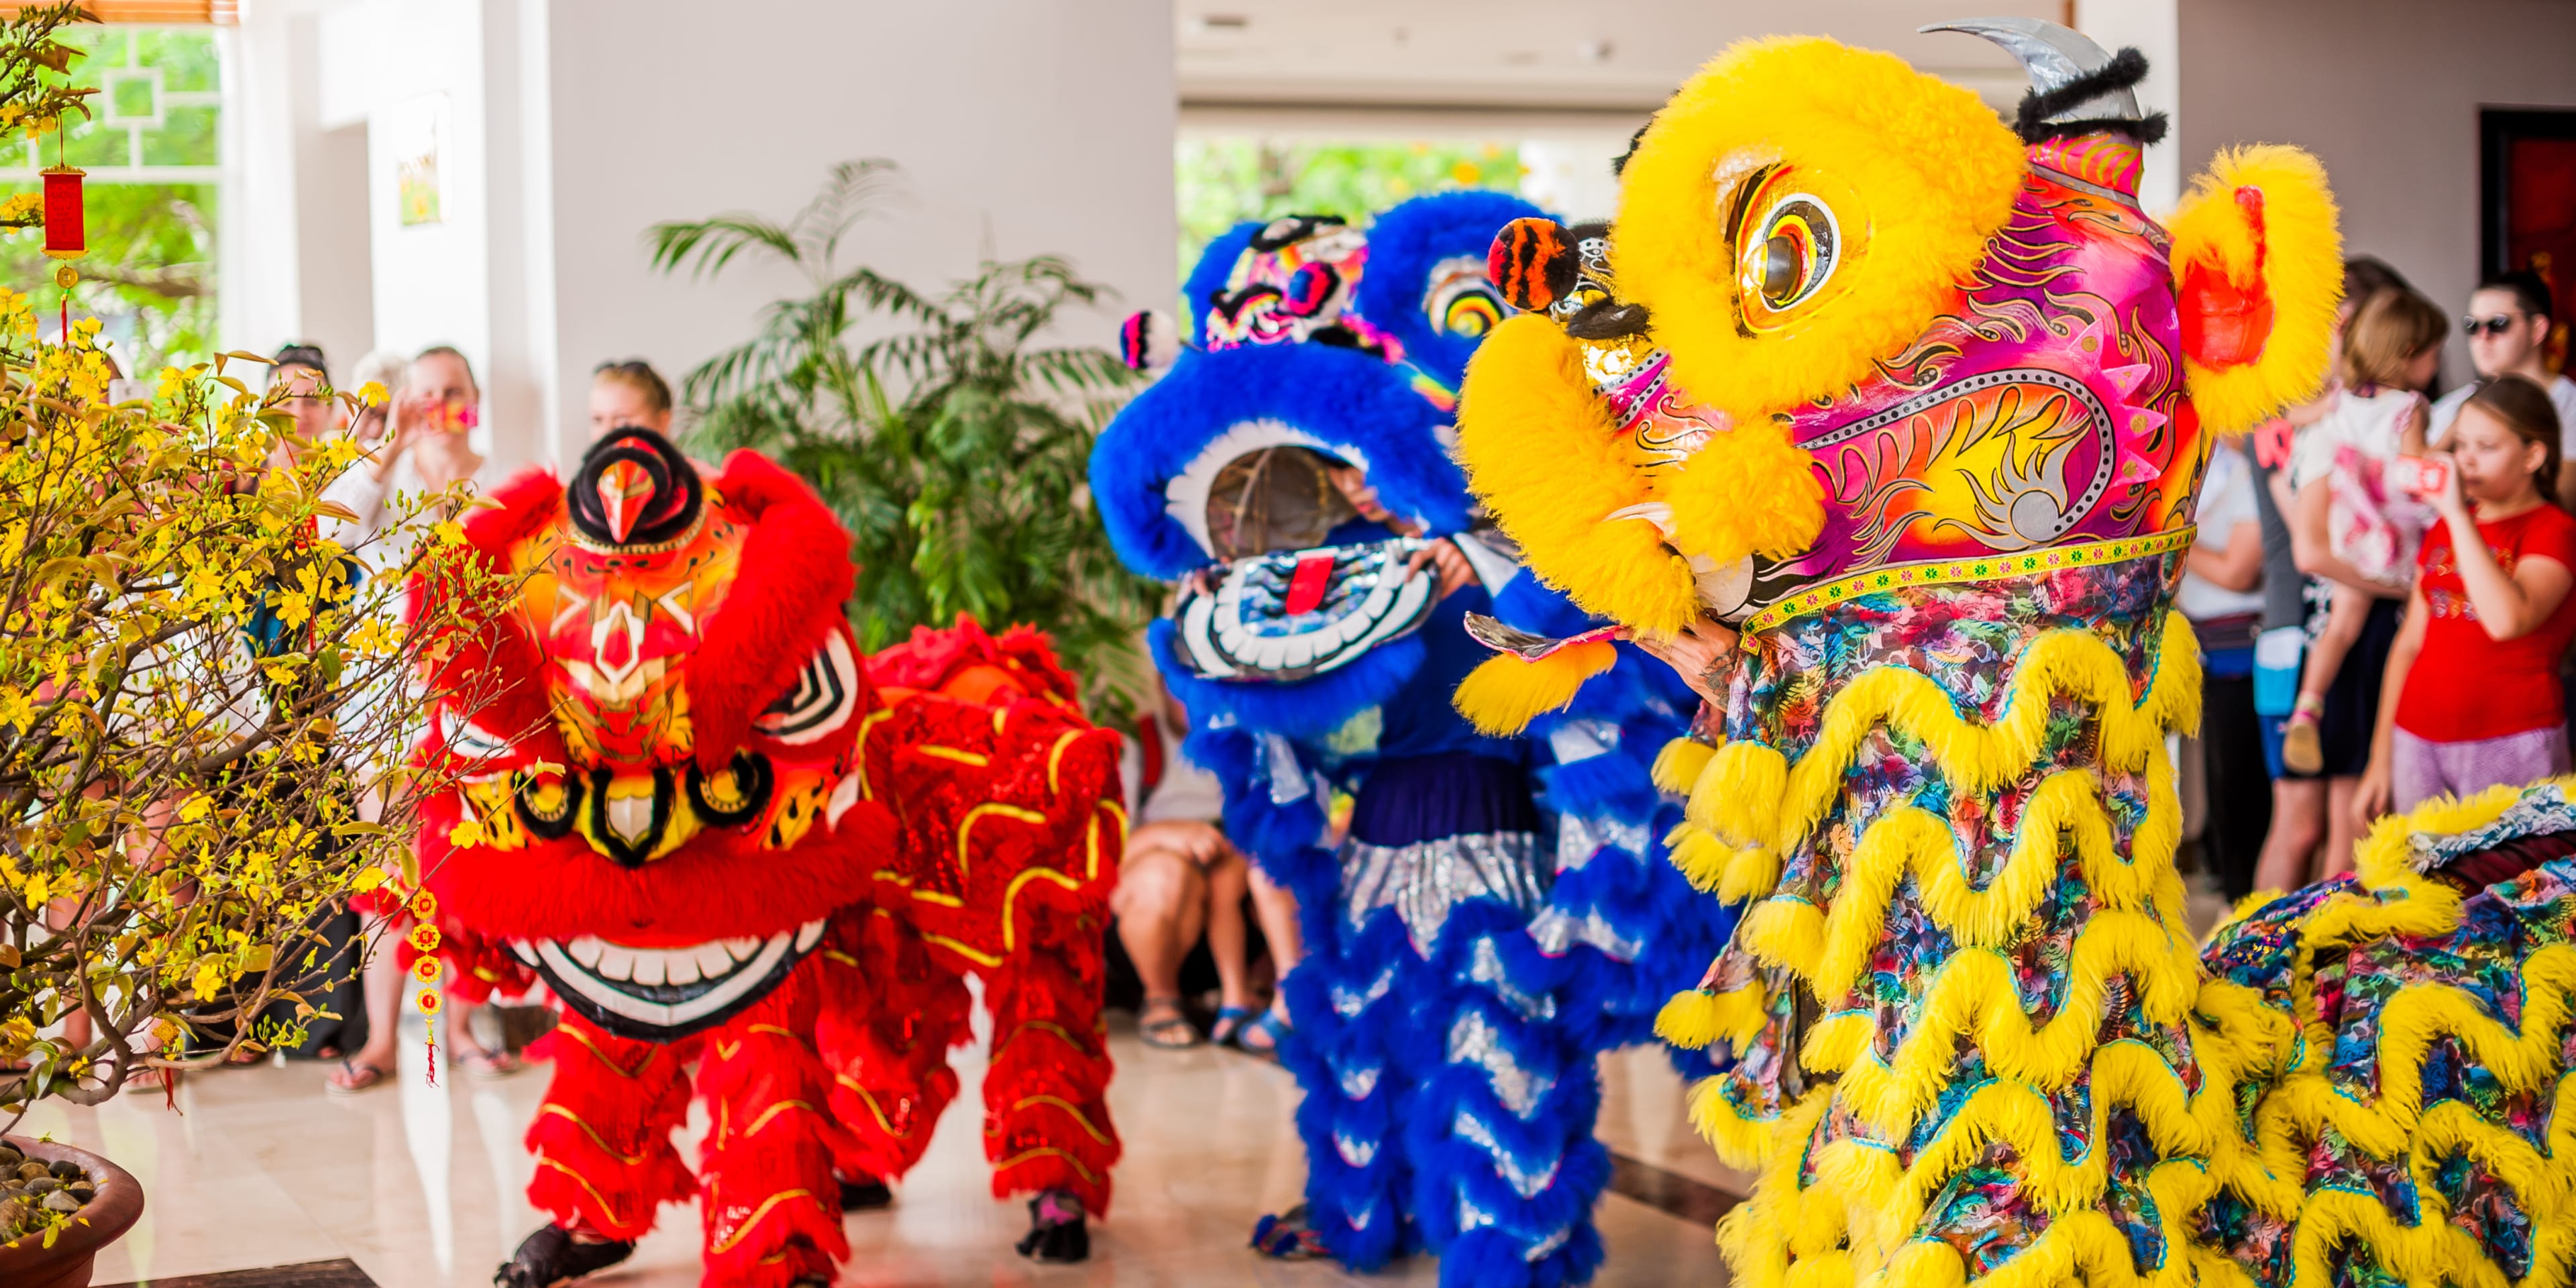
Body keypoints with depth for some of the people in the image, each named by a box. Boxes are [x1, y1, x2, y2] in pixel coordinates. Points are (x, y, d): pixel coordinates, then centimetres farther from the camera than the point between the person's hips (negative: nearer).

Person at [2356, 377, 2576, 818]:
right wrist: (2381, 761, 14)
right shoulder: (2444, 530, 15)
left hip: (2510, 747, -5)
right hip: (2418, 744, 5)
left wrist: (2458, 514, -18)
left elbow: (2507, 620, -23)